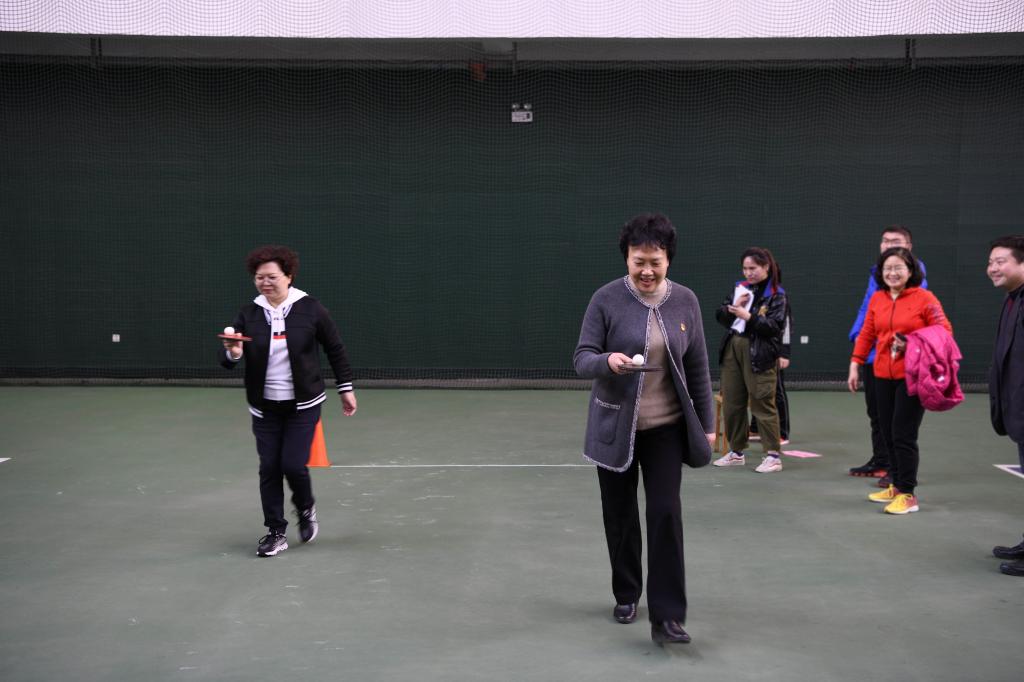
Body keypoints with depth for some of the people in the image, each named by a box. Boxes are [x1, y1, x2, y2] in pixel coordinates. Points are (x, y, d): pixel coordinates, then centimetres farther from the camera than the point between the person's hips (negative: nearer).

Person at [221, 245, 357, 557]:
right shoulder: (248, 314, -2)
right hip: (265, 407, 3)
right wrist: (232, 354, -27)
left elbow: (335, 349, 2)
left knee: (293, 465, -8)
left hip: (303, 405, -2)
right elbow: (227, 359, -4)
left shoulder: (310, 309, -8)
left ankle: (306, 508, 24)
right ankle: (276, 532, 16)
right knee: (269, 468, 2)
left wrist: (346, 388, 4)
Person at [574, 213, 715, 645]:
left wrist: (706, 423, 6)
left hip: (666, 428, 1)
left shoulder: (685, 301, -1)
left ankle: (667, 617, -3)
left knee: (665, 514, -9)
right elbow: (581, 359, -9)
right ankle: (626, 596, 31)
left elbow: (698, 367, 6)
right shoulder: (607, 299, -9)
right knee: (620, 515, 10)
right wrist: (607, 361, -31)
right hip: (614, 427, -1)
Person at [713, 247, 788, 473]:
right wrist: (732, 306, -7)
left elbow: (774, 326, -15)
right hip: (733, 349, 6)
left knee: (762, 404, -6)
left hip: (759, 354, -6)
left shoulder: (776, 294, -4)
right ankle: (736, 452, 23)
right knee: (731, 403, 10)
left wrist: (748, 316, -22)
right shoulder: (741, 288, 13)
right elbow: (720, 316, 12)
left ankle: (773, 455, 2)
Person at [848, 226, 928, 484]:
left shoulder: (914, 273, -8)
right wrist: (858, 334, 4)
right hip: (872, 354, 8)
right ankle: (880, 461, 29)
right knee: (875, 411, 16)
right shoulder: (877, 273, 15)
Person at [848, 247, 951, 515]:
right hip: (883, 377, 6)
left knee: (903, 435, -6)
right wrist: (855, 365, 6)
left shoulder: (924, 298, -7)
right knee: (888, 433, 12)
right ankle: (897, 486, 27)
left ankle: (908, 495, 4)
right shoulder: (877, 299, 8)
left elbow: (944, 331, -7)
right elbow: (866, 334, 11)